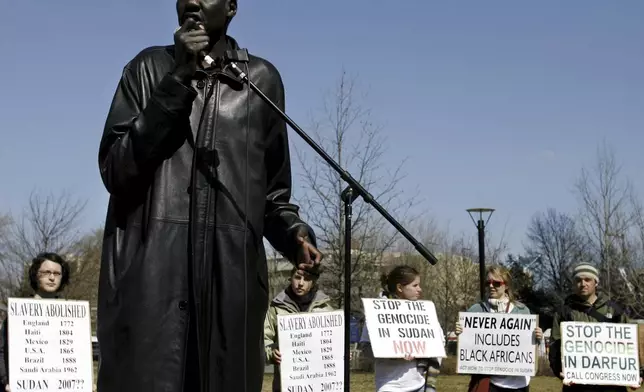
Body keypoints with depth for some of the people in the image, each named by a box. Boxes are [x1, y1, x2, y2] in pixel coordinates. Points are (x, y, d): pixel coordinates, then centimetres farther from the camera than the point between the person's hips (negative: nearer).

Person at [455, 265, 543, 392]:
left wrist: (538, 338, -11)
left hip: (518, 380, 1)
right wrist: (459, 333, -18)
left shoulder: (522, 310, 6)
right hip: (487, 380, -1)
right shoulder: (476, 310, 3)